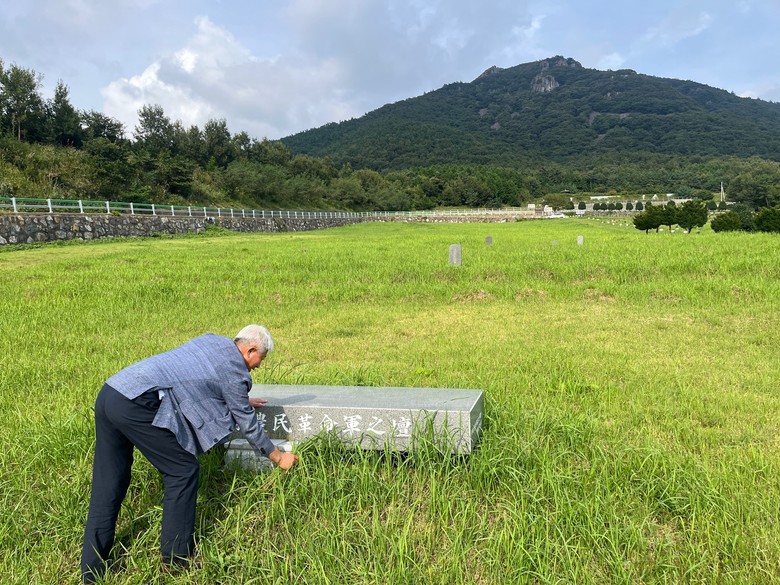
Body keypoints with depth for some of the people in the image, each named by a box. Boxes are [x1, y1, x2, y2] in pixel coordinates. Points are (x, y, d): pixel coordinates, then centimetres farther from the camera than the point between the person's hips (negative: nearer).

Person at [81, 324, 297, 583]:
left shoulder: (212, 340, 22)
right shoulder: (234, 370, 0)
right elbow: (248, 425, 10)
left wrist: (242, 402, 54)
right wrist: (279, 457, 24)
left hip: (109, 394, 9)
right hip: (136, 405, -9)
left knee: (108, 487, 14)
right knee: (182, 470, 4)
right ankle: (176, 560, 13)